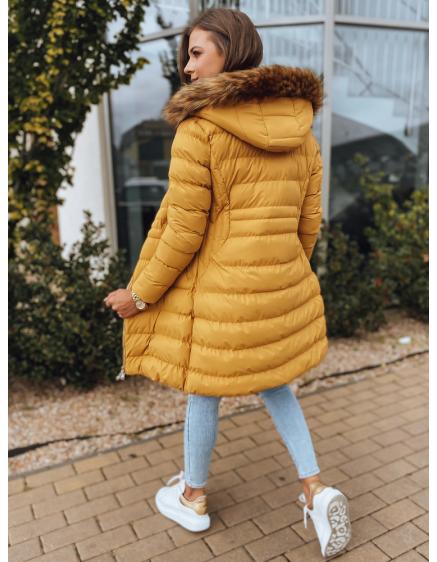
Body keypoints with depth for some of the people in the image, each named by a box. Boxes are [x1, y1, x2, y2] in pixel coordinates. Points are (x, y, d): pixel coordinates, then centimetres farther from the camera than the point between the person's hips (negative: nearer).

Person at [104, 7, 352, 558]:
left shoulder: (200, 129, -16)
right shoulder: (300, 129, 3)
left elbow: (183, 232, -17)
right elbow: (308, 220, 7)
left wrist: (139, 295, -4)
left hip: (220, 292, -5)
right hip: (281, 286, 6)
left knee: (204, 390, 15)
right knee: (271, 383, 26)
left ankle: (193, 498, 38)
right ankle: (316, 491, 22)